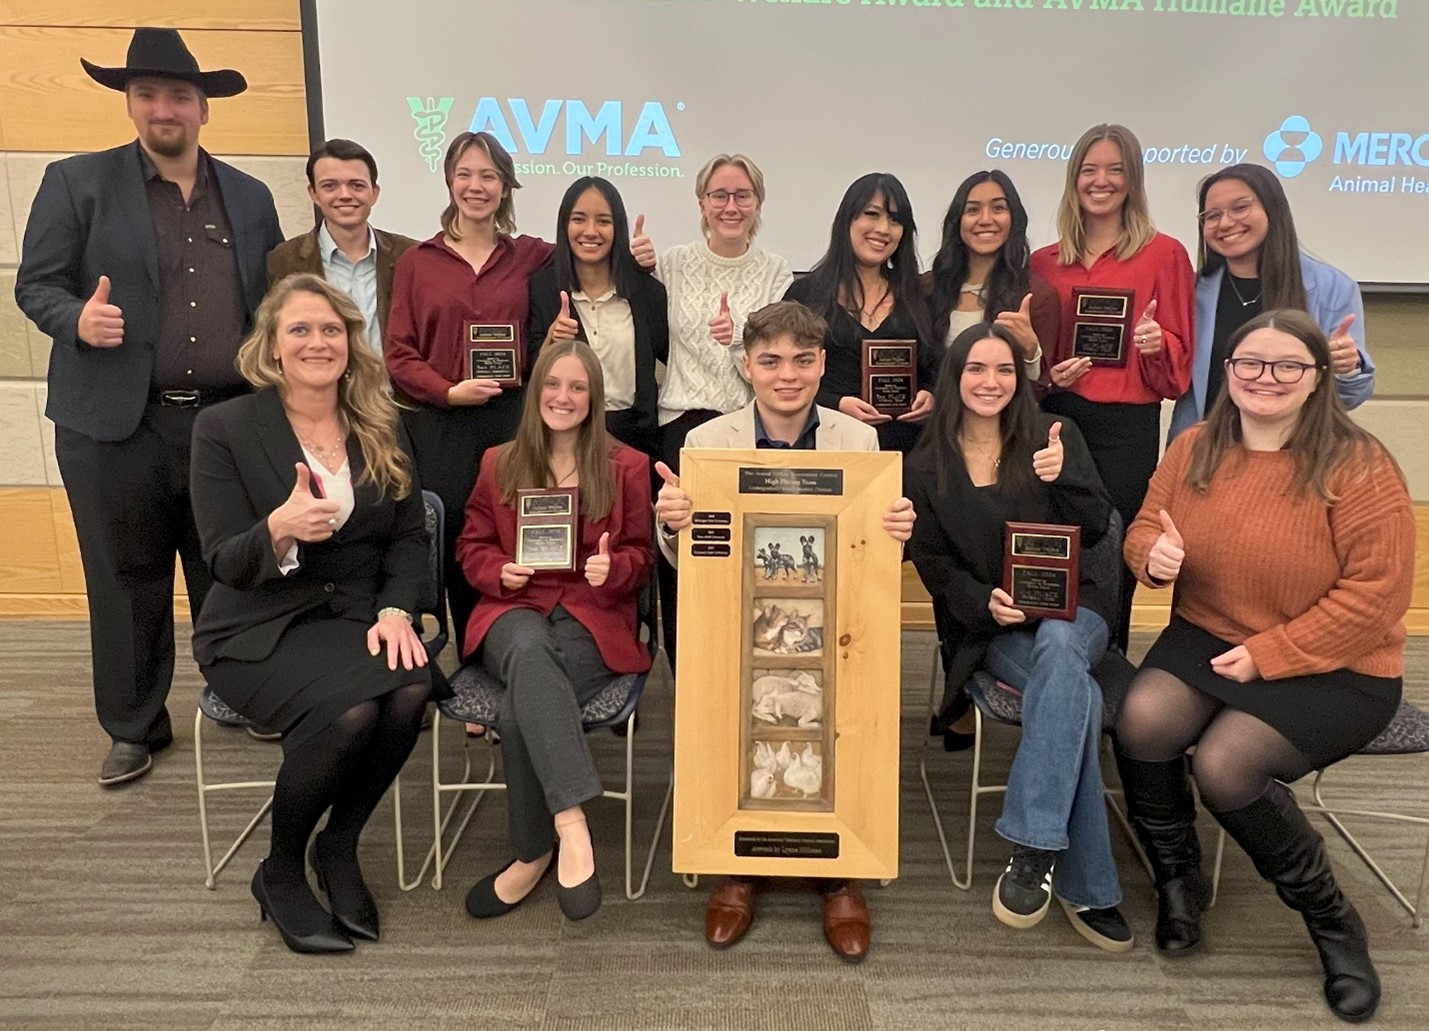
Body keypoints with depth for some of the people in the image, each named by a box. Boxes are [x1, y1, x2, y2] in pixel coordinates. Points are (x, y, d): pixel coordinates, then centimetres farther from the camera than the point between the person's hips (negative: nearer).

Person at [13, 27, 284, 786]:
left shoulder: (250, 197, 12)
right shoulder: (76, 182, 3)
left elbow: (274, 297, 15)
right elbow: (36, 284, 3)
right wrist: (77, 320, -19)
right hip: (117, 424, -2)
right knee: (128, 584, 8)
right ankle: (134, 729, 23)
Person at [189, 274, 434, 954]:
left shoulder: (381, 429, 9)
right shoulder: (225, 428, -3)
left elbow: (410, 535, 8)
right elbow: (223, 561, -8)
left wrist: (395, 609, -11)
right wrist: (280, 527, -30)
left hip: (355, 617, 4)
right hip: (258, 629, -3)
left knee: (410, 690, -30)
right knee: (350, 707, -32)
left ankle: (339, 847, -2)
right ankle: (280, 872, -2)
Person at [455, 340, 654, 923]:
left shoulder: (627, 467, 10)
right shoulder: (499, 464, 16)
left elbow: (641, 555, 11)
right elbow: (472, 547, 19)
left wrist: (611, 569, -12)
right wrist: (499, 571, -5)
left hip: (592, 618, -1)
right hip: (516, 611, 1)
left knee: (519, 708, -32)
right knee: (530, 650, -39)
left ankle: (535, 853, -19)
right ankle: (572, 825, -43)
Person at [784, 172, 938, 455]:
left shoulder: (917, 297, 13)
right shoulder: (805, 293, 3)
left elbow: (936, 372, 16)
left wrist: (930, 397, -6)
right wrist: (837, 405, -16)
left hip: (904, 447, 3)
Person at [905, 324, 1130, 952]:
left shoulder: (1055, 435, 6)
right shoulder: (926, 465, 5)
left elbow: (1095, 531, 0)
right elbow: (932, 564, 4)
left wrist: (1060, 478, -19)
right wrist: (984, 602, -16)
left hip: (1070, 608, 1)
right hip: (986, 627, 0)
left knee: (1057, 649, -37)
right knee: (1078, 693, -30)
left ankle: (1033, 850, -35)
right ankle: (1087, 887, -23)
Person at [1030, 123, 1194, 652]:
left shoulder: (1163, 254, 3)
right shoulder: (1043, 262, 12)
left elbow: (1179, 360, 4)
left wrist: (1156, 345, -16)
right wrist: (1047, 376, -3)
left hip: (1128, 429, -2)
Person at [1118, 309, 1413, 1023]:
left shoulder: (1357, 466, -14)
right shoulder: (1194, 449, 1)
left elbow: (1377, 589, -16)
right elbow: (1144, 527, 10)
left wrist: (1268, 655, -19)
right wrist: (1153, 554, -17)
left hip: (1333, 667, -4)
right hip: (1208, 637, 4)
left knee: (1224, 764, -25)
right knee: (1142, 719, -24)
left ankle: (1331, 918, 4)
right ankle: (1177, 877, 4)